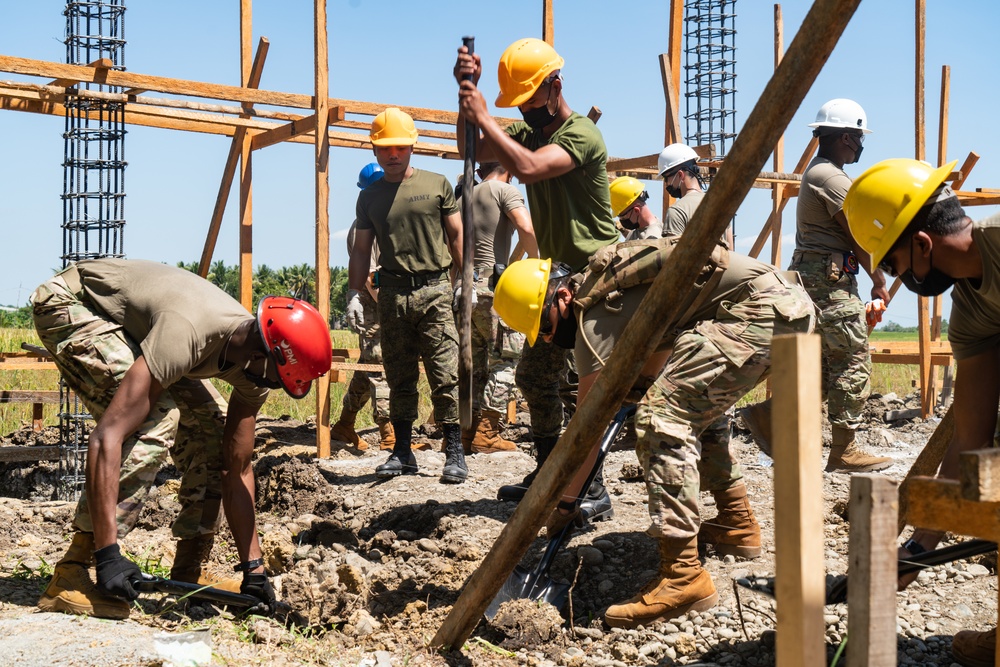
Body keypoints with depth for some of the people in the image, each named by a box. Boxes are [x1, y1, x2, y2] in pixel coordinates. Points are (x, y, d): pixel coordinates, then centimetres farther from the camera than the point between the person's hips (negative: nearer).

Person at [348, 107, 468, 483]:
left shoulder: (436, 185, 7)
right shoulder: (369, 197, 14)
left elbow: (456, 235, 9)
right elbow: (361, 250, 15)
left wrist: (463, 282, 1)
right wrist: (353, 294, 6)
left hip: (435, 290, -3)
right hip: (392, 294, 3)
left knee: (445, 376, -7)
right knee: (399, 378, 7)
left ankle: (454, 453, -2)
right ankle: (402, 452, 15)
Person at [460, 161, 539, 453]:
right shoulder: (506, 190, -1)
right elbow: (527, 229, -18)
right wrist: (536, 263, -3)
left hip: (464, 284, 7)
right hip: (492, 285, -7)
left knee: (475, 362, 13)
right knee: (507, 358, -2)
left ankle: (469, 431, 11)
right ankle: (486, 432, -7)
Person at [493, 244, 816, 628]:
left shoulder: (595, 317, -10)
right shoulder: (603, 286, 17)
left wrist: (563, 503, 1)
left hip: (761, 310, -11)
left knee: (662, 418, -16)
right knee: (696, 409, 25)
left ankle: (682, 575, -20)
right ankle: (737, 524, 33)